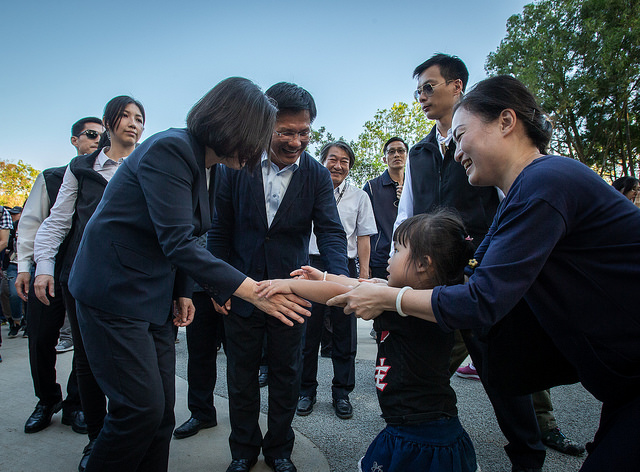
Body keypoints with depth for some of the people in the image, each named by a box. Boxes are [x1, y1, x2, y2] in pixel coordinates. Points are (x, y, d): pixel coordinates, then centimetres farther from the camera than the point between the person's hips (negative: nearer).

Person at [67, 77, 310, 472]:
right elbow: (177, 243, -27)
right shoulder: (170, 150, -20)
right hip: (115, 292, -8)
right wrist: (253, 290, -30)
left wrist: (183, 292, 6)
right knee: (143, 409, -5)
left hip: (156, 297, 8)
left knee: (162, 410, 9)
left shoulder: (209, 168, 8)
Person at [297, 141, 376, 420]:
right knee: (308, 331, 5)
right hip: (312, 265, -1)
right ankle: (306, 391, 20)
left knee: (344, 334, 7)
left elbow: (363, 237, 10)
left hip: (346, 267, 1)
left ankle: (341, 392, 21)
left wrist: (364, 274, 2)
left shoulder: (359, 197, 12)